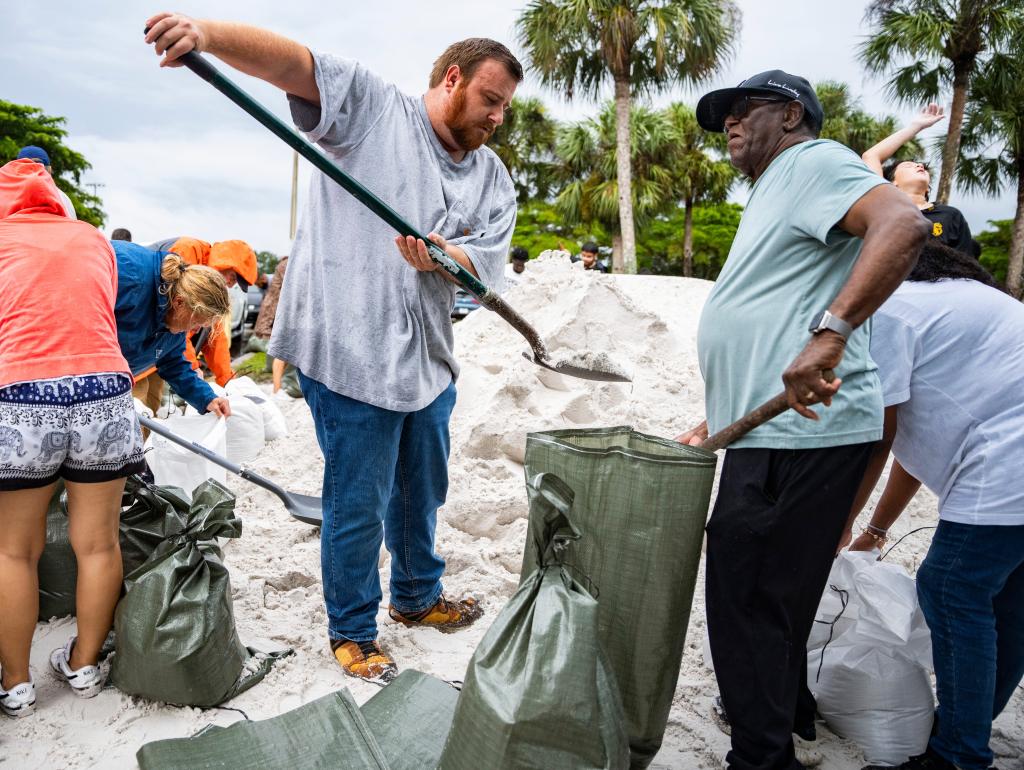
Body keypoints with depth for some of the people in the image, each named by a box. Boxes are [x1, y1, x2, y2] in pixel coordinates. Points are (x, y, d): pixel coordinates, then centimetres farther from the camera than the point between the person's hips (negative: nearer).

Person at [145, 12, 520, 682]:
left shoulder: (494, 178, 11)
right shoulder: (370, 103, -3)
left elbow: (488, 259, -1)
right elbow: (292, 63, -16)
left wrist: (441, 256, -23)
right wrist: (207, 33, -34)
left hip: (430, 357, 7)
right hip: (352, 351, -6)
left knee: (421, 494, 21)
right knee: (359, 506, 3)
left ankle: (417, 597, 45)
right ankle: (352, 632, 26)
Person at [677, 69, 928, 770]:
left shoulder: (813, 162, -5)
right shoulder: (773, 193, 26)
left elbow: (904, 225, -24)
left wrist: (831, 332, -33)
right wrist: (723, 418, 24)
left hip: (801, 434, -10)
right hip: (769, 434, 10)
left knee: (748, 602, -3)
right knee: (776, 597, 20)